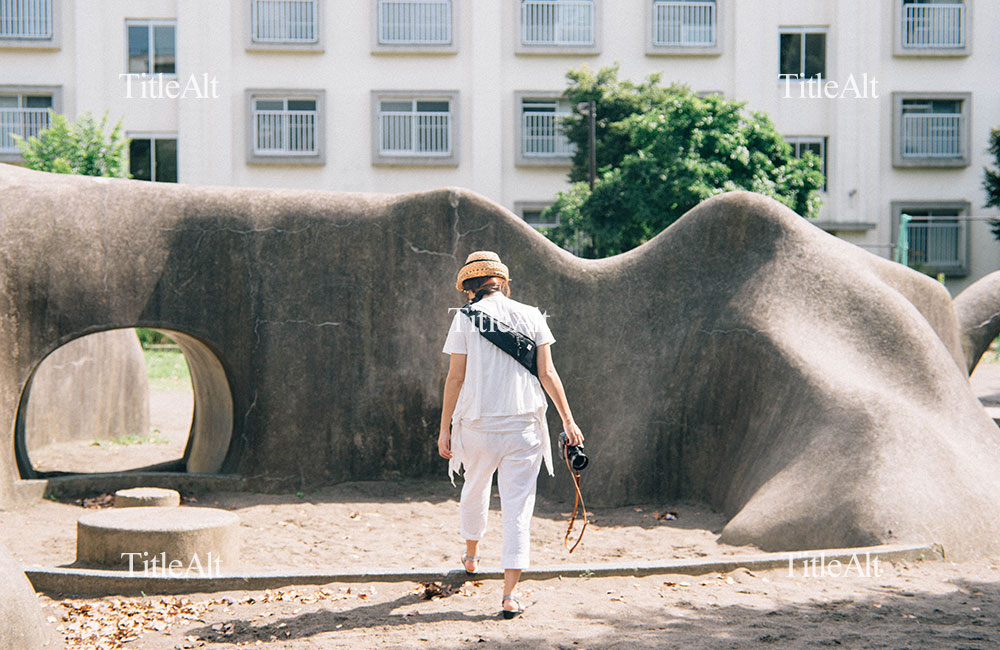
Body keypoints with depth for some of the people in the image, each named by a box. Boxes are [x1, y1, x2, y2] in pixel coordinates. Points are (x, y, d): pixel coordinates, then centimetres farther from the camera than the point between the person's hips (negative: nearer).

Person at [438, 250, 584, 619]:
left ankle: (471, 556, 46)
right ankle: (509, 594, -7)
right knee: (518, 506, 0)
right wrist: (568, 421, 5)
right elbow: (547, 373, 0)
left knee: (475, 489, 25)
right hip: (523, 423, 0)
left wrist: (444, 428, 2)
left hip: (478, 423, 0)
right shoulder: (530, 316, 4)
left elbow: (455, 377, -4)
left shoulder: (465, 319, -2)